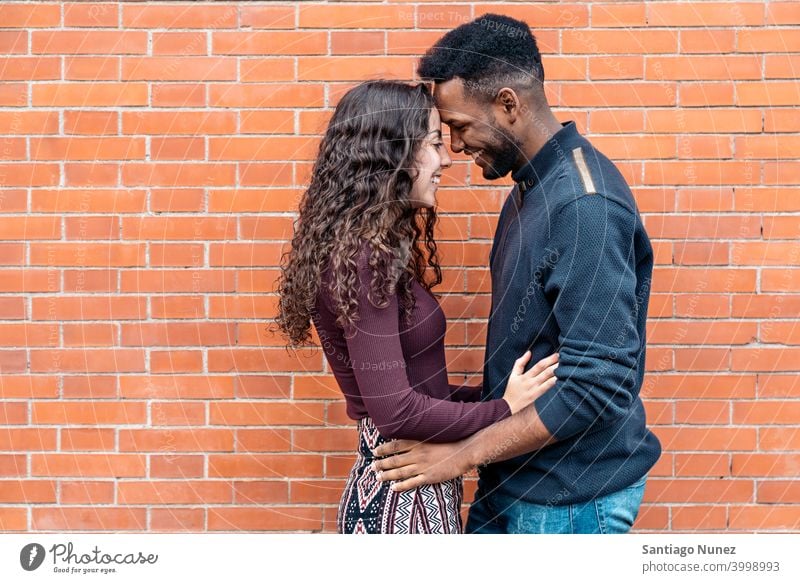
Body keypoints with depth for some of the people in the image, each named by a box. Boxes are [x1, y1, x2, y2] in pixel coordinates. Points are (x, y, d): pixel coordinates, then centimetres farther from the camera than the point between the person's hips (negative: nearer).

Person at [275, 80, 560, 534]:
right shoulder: (364, 260, -20)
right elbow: (396, 411, -23)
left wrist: (496, 393, 4)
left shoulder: (368, 248, 8)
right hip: (403, 496, -9)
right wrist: (503, 409, -12)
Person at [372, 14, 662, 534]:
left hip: (572, 496, -8)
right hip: (515, 475, 8)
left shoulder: (587, 206, -24)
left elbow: (596, 385, -27)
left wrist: (465, 453, -21)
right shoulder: (533, 185, 6)